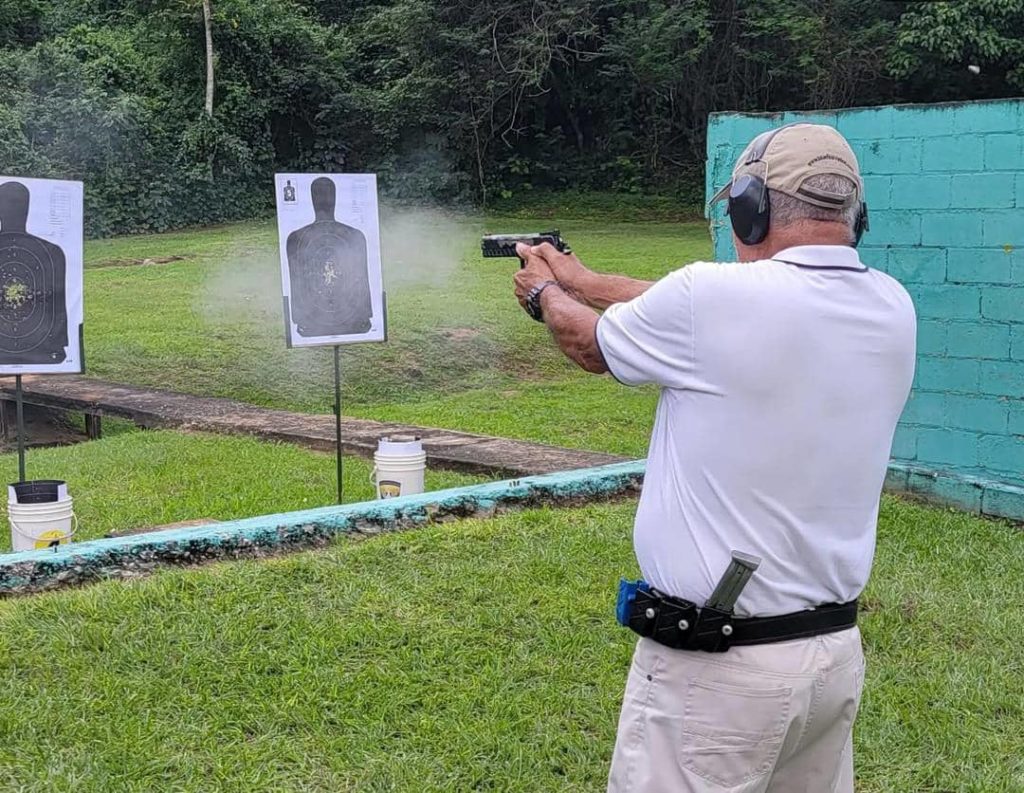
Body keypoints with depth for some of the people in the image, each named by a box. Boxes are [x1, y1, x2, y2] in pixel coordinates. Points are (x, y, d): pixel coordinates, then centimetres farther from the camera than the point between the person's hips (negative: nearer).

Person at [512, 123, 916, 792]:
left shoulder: (716, 298, -19)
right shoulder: (892, 311, 0)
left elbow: (592, 345, 3)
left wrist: (546, 293, 25)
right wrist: (579, 278, 25)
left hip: (716, 669, -6)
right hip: (838, 653, 7)